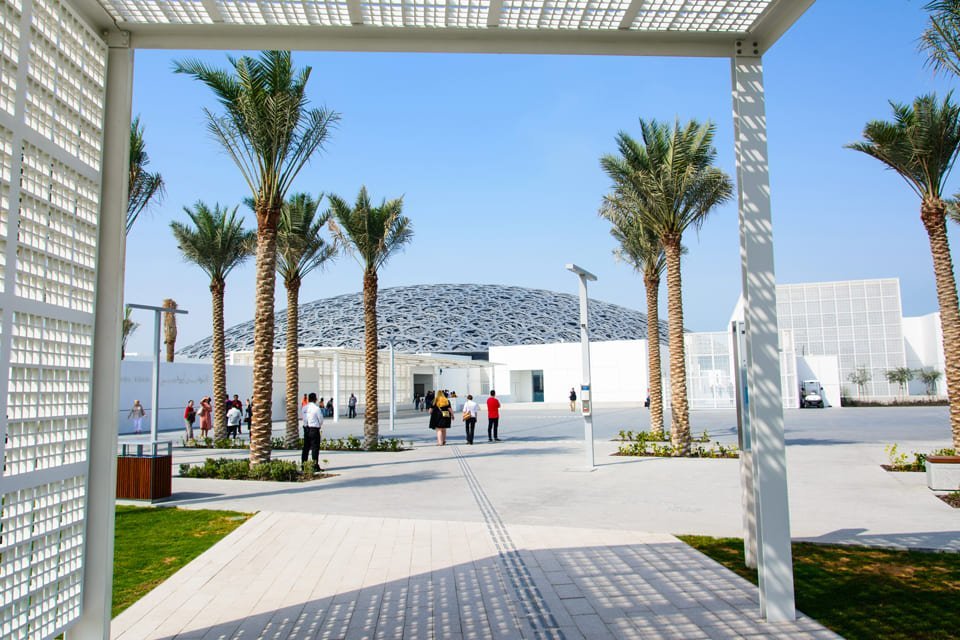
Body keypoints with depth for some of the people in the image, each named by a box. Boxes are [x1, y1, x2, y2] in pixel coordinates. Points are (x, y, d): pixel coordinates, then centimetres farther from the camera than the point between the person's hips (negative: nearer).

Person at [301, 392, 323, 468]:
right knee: (315, 447, -1)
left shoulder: (304, 408, 6)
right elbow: (321, 419, -6)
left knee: (306, 447, 12)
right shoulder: (316, 408, -12)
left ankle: (303, 464, 15)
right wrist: (319, 425, 15)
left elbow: (304, 419, 14)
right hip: (314, 429, -6)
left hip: (306, 428, 6)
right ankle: (315, 464, -1)